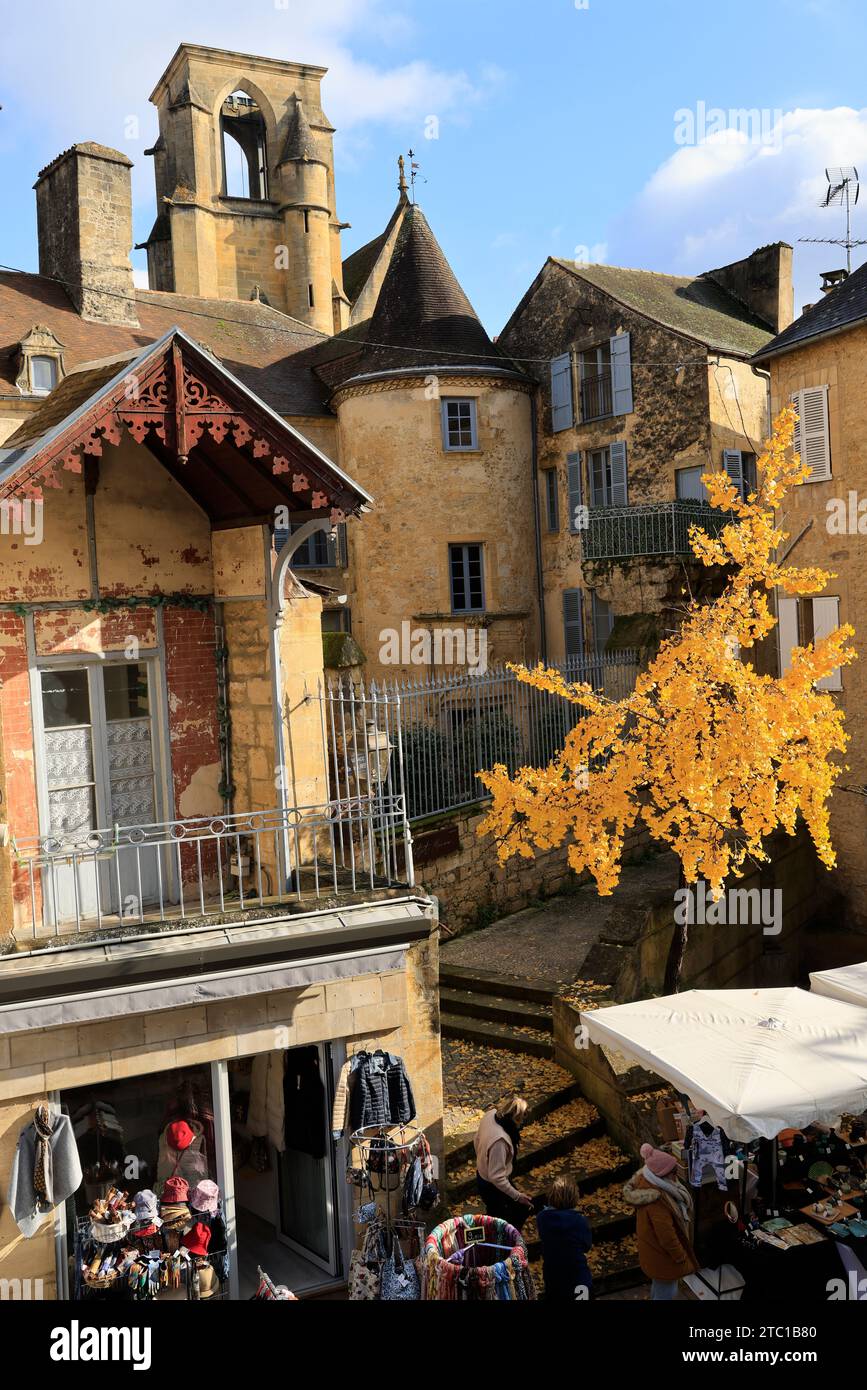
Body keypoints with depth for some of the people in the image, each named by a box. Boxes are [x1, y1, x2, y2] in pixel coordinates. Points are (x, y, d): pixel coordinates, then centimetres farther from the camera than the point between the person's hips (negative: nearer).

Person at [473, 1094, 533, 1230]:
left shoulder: (490, 1114, -16)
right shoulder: (499, 1140, -40)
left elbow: (477, 1141, 4)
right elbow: (496, 1177, -32)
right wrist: (517, 1196, -21)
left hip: (481, 1173, 8)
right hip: (493, 1186, -8)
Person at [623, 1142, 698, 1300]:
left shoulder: (646, 1180, -10)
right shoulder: (656, 1200, -38)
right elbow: (666, 1235, -30)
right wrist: (681, 1257, -15)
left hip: (656, 1248, 9)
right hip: (662, 1255, -9)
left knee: (659, 1287, 29)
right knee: (666, 1293, 12)